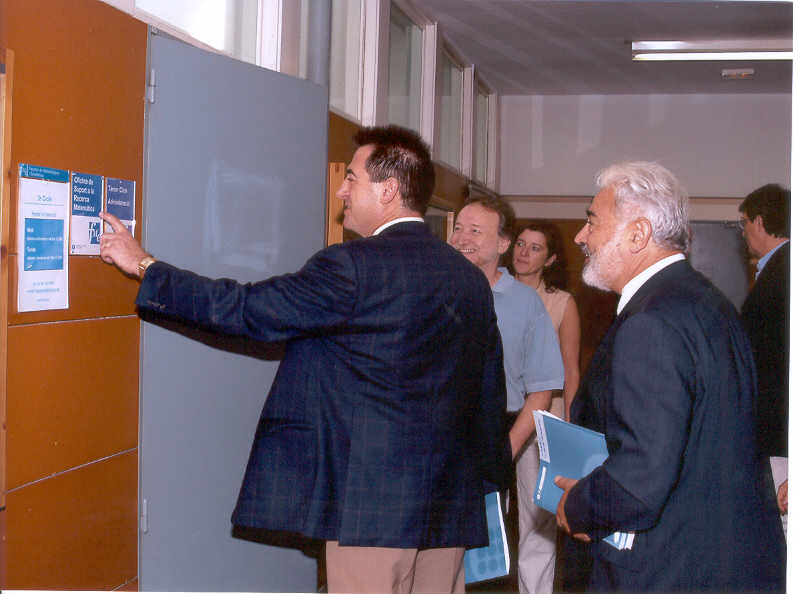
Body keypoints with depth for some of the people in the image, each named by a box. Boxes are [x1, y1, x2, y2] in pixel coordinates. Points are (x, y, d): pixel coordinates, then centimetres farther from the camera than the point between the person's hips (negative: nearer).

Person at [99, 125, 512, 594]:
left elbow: (246, 309, -12)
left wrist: (145, 266, -2)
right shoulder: (472, 278, 8)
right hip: (452, 506, 7)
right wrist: (493, 479, 23)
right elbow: (492, 395, 12)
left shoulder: (354, 266, -14)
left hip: (372, 506, -7)